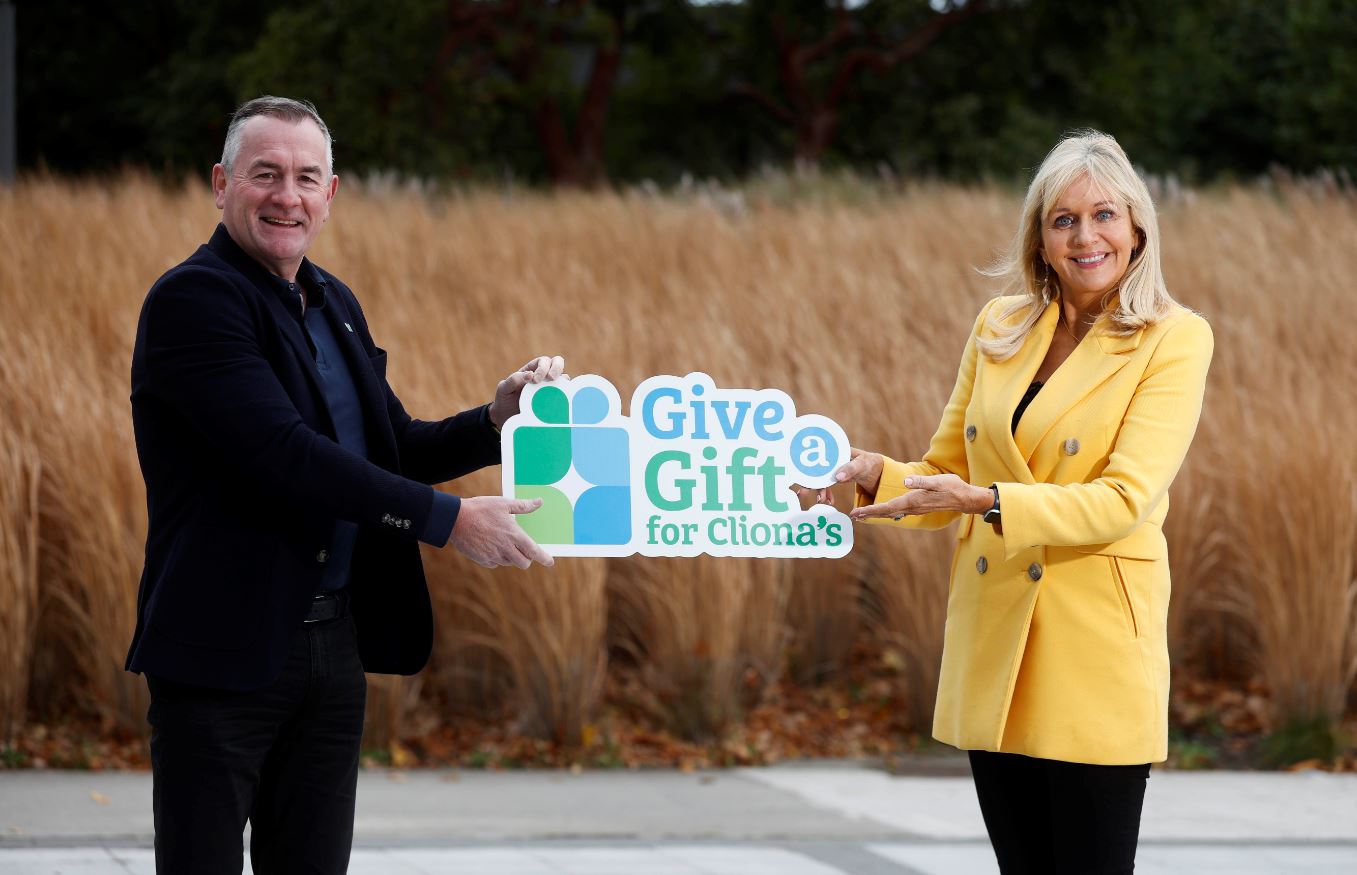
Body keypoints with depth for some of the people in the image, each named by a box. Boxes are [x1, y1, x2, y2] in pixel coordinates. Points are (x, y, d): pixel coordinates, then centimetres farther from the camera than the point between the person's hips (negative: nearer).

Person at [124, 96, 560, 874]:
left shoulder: (337, 305, 15)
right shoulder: (192, 299, -12)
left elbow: (394, 448, 21)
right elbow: (283, 454, -22)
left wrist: (500, 419, 1)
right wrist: (448, 520, -21)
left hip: (336, 643, 8)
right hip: (224, 653, -8)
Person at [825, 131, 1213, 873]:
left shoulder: (1174, 341, -6)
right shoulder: (999, 327, 9)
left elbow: (1124, 500, -17)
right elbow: (946, 472, 14)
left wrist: (984, 501, -27)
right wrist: (874, 476, -7)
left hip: (1096, 650, -5)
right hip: (991, 644, 5)